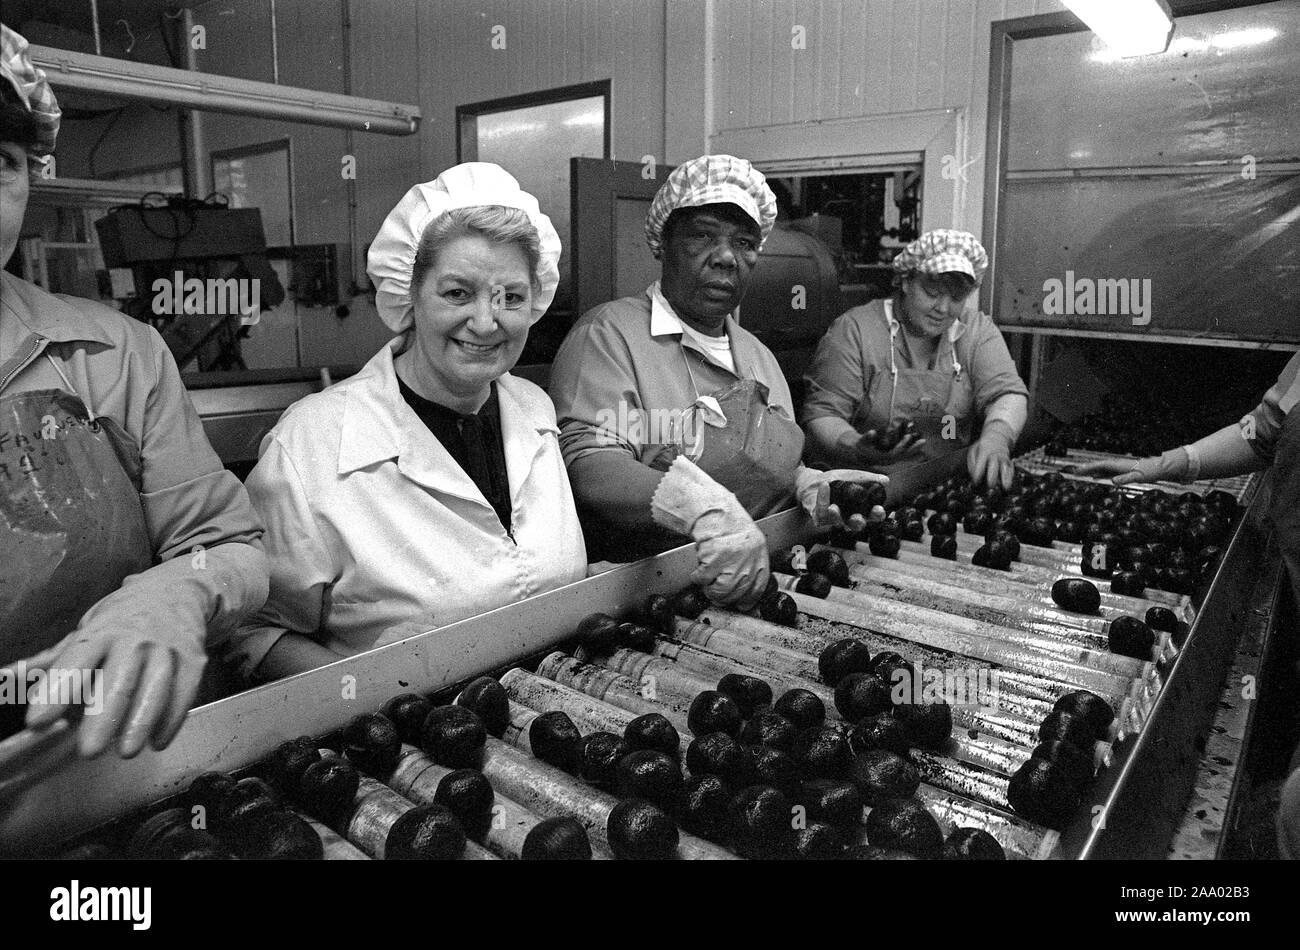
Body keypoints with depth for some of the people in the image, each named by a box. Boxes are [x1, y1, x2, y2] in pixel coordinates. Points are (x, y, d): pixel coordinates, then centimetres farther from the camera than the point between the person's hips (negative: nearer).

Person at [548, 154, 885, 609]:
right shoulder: (609, 333, -7)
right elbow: (585, 461, -21)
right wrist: (703, 506, -38)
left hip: (759, 584, 4)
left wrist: (813, 488, -1)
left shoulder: (758, 355, 19)